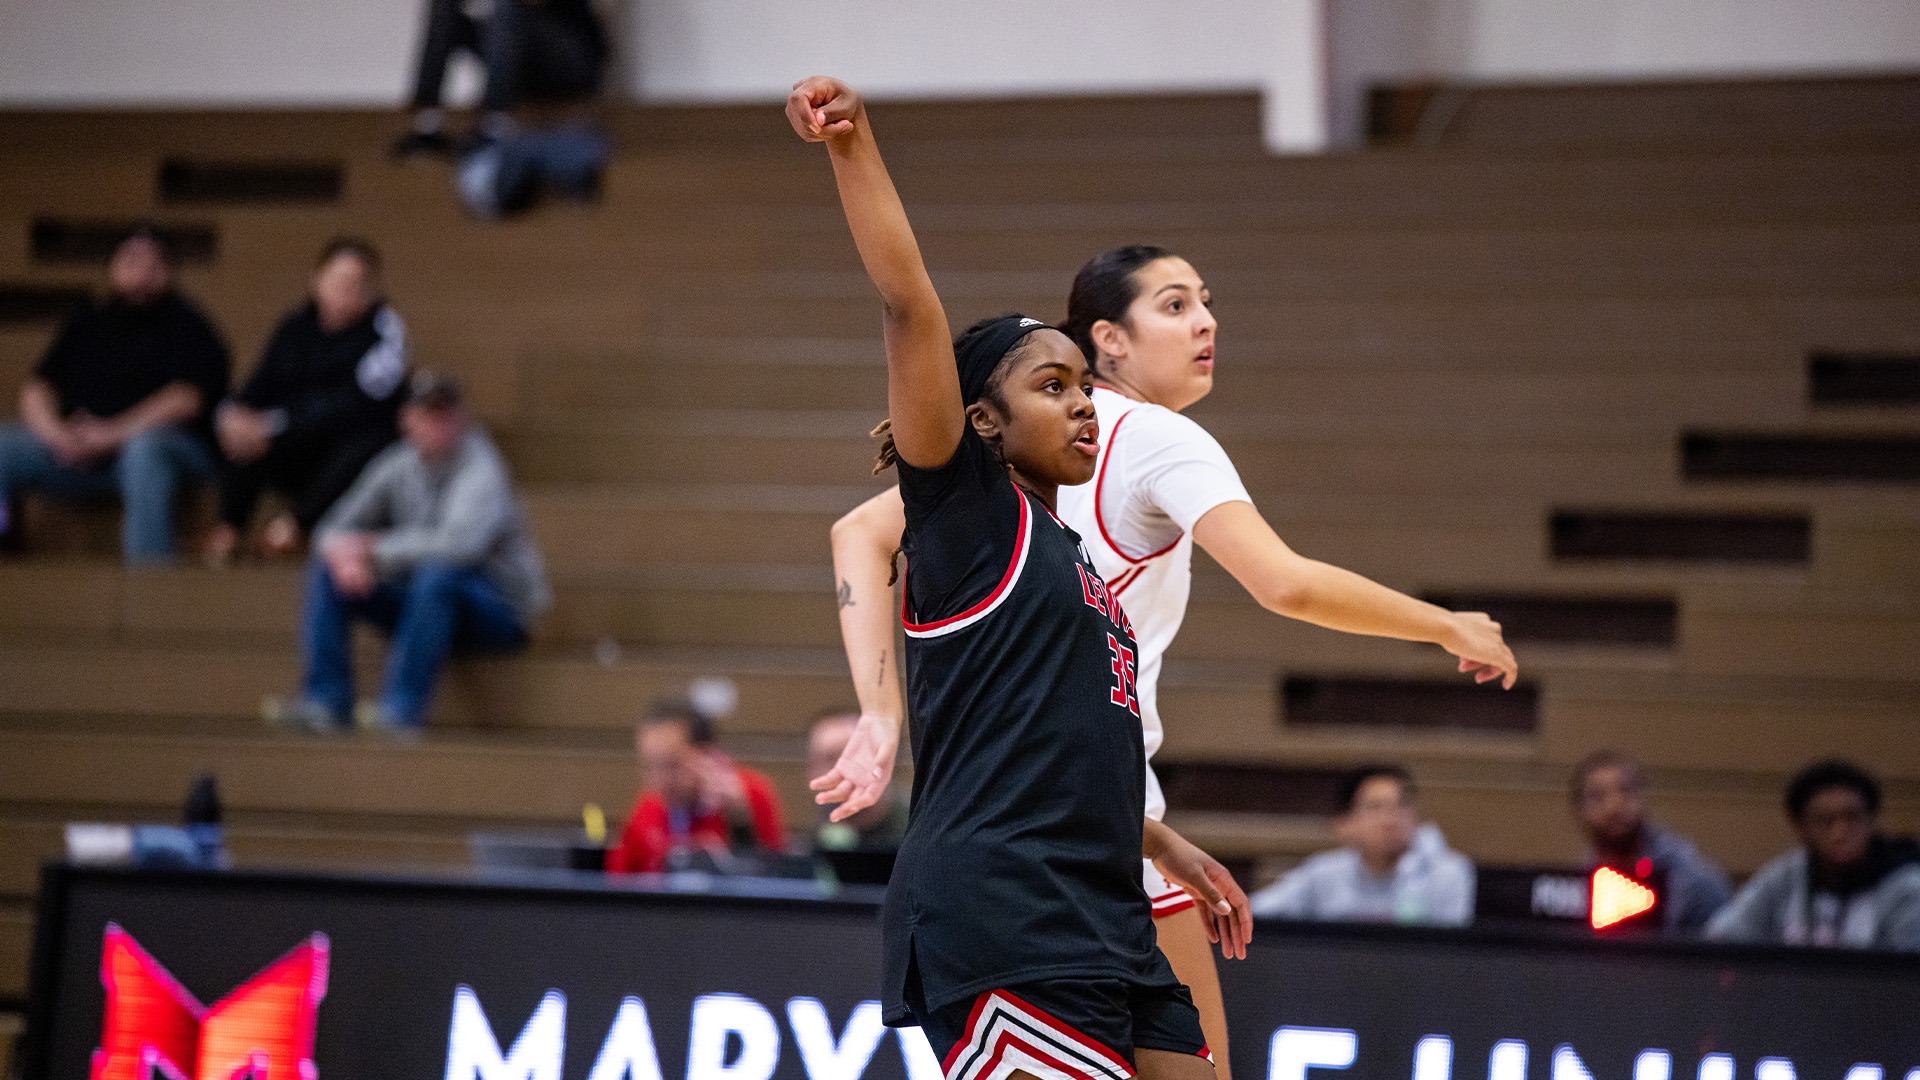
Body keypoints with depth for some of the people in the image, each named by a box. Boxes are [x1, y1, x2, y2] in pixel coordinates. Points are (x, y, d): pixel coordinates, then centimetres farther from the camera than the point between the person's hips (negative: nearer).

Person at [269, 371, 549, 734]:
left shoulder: (481, 468, -17)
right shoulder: (398, 465, 2)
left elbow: (459, 544, -35)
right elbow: (336, 529, 6)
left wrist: (375, 548, -24)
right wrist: (343, 554, -21)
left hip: (500, 608, -6)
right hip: (421, 605, 6)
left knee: (438, 573, -38)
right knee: (326, 570, -7)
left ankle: (402, 707, -34)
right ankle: (325, 700, -15)